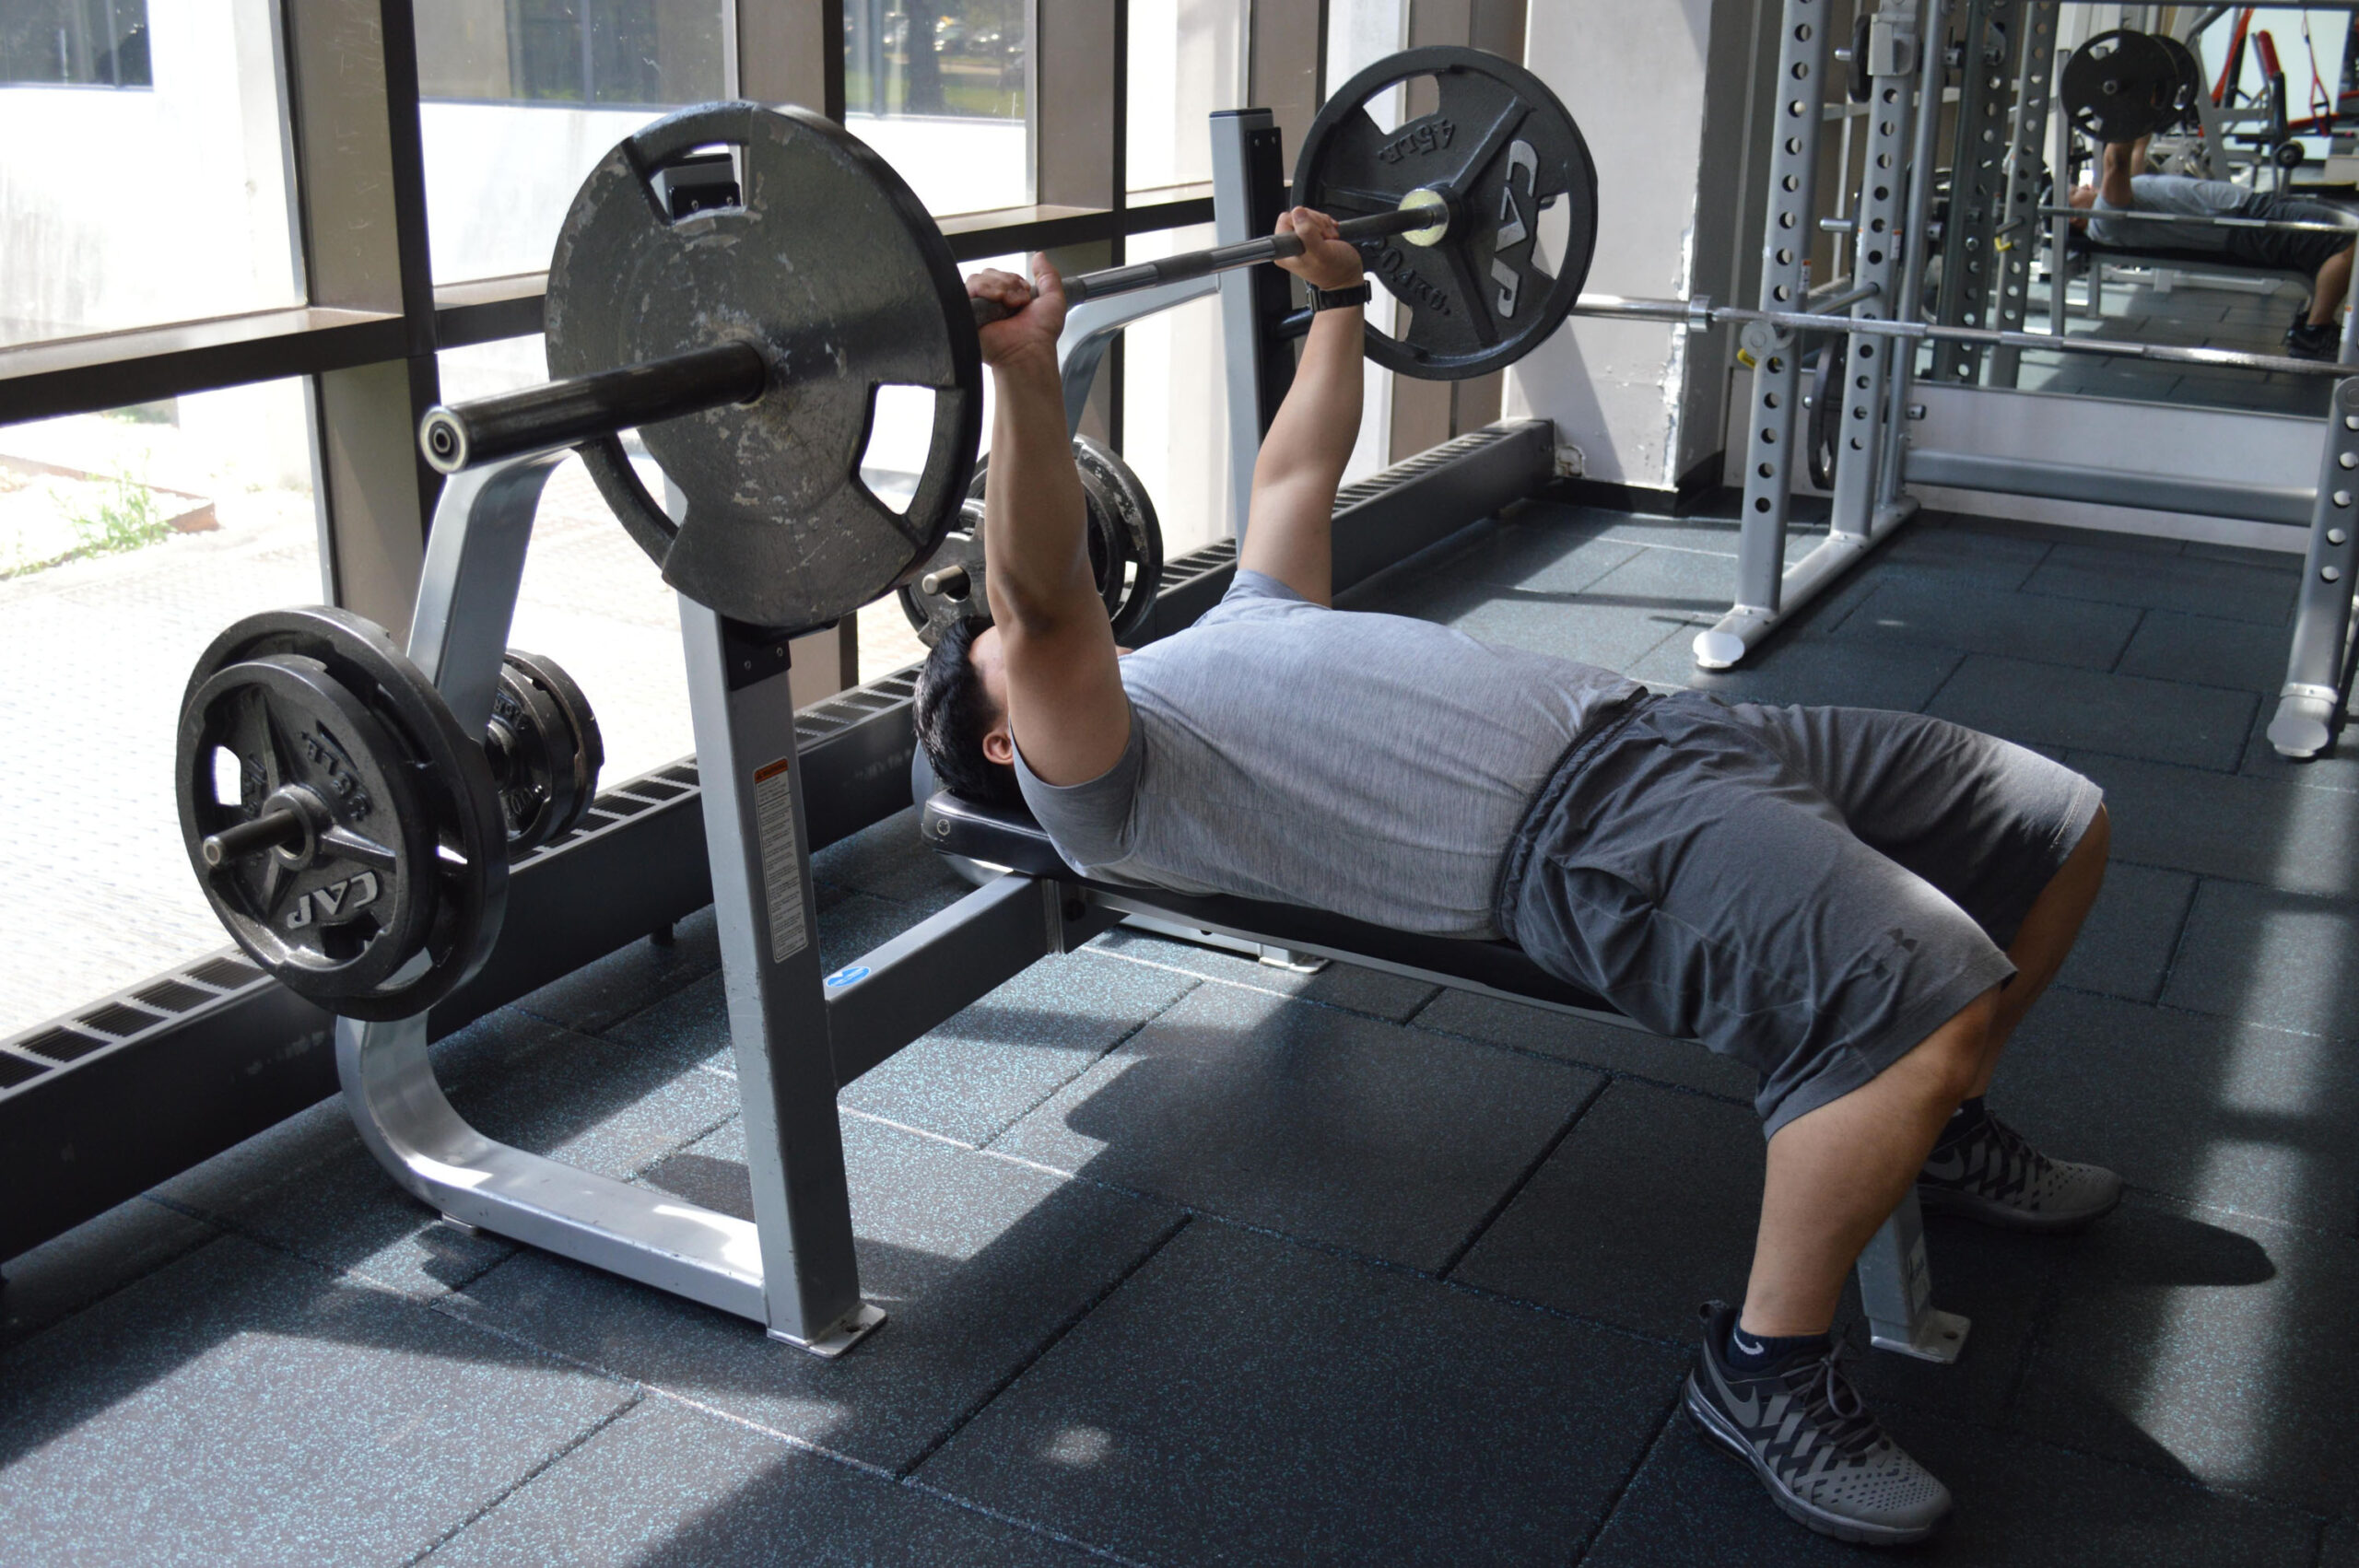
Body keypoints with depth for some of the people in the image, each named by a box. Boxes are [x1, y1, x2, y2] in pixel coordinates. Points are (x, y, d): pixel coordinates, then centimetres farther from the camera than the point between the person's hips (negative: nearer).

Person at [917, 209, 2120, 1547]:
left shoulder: (1226, 633, 27)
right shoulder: (1093, 785, 0)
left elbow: (1299, 470, 38)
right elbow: (1048, 598, -19)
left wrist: (1338, 296, 40)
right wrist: (1026, 374, -30)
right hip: (1582, 837, -9)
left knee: (2064, 830, 11)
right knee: (1930, 995, -31)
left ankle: (1937, 1130, 31)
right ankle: (1764, 1371, -10)